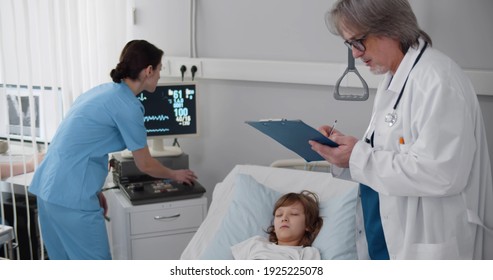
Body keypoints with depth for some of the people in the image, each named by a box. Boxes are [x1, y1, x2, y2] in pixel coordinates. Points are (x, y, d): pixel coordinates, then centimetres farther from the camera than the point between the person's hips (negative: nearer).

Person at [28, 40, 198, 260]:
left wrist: (93, 191, 22)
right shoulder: (126, 105, -12)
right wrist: (175, 175, 15)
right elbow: (145, 165, -3)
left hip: (48, 188, 9)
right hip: (71, 196, -9)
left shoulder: (102, 91, 14)